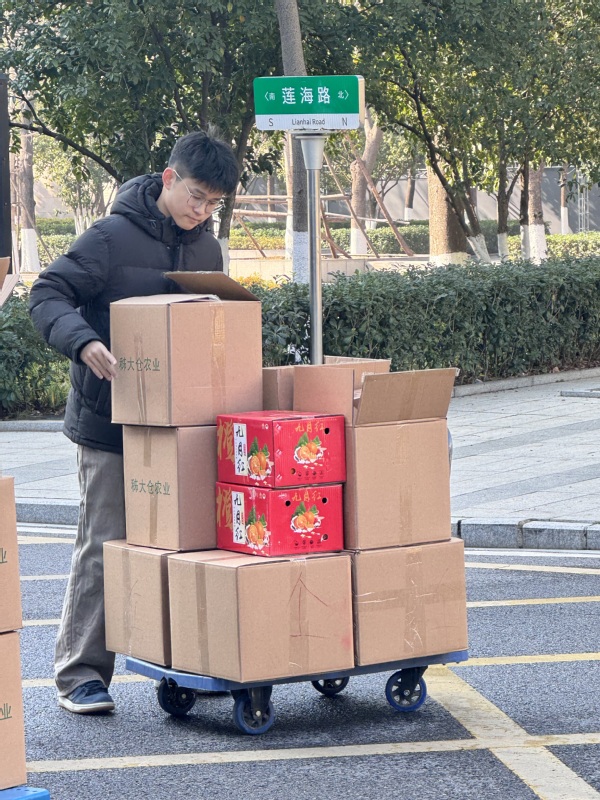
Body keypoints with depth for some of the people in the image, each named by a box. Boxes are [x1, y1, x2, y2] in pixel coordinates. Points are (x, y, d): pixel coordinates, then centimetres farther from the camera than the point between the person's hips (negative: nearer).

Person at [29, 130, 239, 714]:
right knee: (104, 547, -4)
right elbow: (48, 295, -15)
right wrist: (84, 343, -31)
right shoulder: (113, 237, -10)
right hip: (111, 421, -6)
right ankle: (79, 672, 3)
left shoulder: (205, 248, 10)